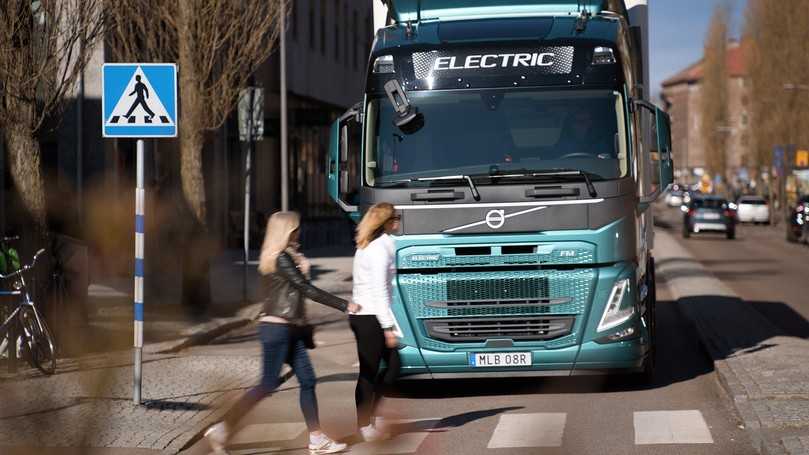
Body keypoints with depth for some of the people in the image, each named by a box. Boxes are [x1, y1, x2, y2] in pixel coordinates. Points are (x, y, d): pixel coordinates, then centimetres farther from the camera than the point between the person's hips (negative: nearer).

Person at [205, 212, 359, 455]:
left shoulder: (283, 256, 16)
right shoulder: (281, 258, -14)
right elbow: (307, 289, -16)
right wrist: (344, 305, -13)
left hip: (290, 329, 10)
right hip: (277, 327, -10)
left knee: (307, 380, 7)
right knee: (268, 384, -9)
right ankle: (221, 430, -6)